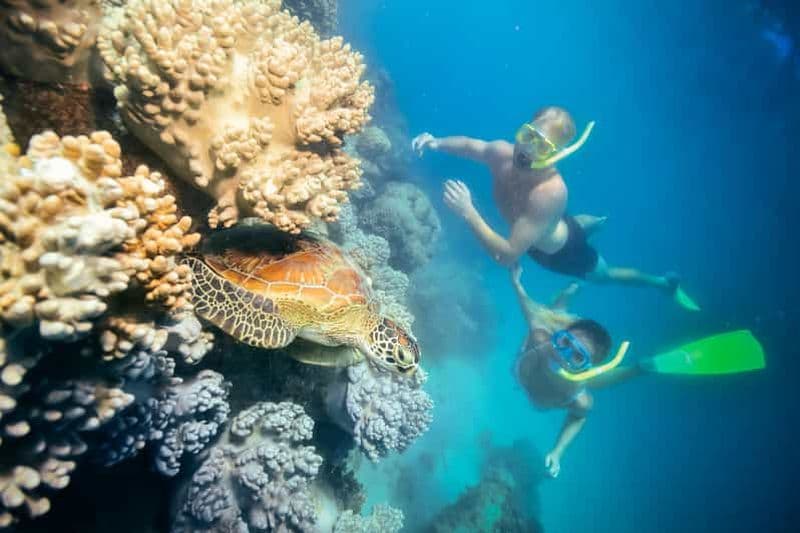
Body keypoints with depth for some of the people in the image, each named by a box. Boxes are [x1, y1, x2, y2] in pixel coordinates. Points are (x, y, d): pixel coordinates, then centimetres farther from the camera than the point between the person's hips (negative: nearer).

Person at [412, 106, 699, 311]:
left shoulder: (550, 192, -48)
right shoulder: (502, 152, -31)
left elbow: (508, 256, -49)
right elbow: (470, 145, -7)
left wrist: (467, 212, -54)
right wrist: (438, 142, -26)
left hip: (562, 250, -5)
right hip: (539, 229, 6)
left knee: (606, 276, 24)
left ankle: (665, 283, 50)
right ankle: (594, 222, 73)